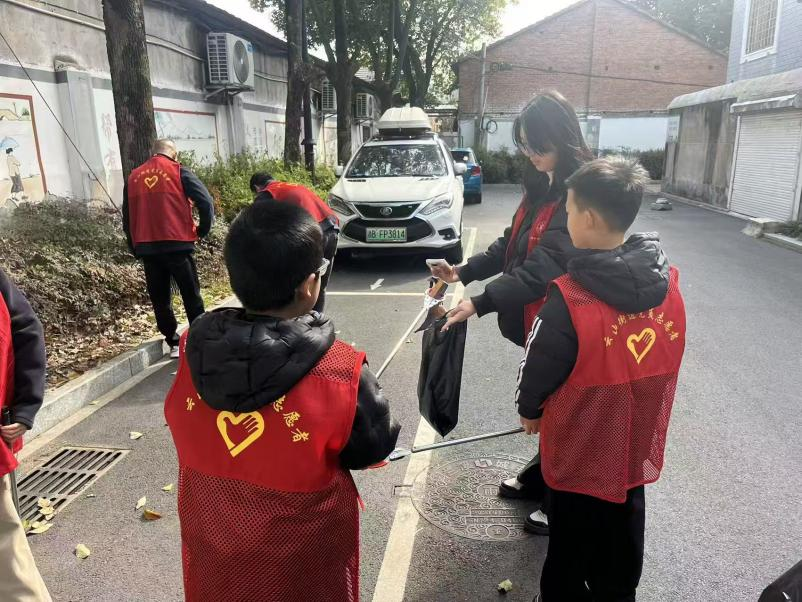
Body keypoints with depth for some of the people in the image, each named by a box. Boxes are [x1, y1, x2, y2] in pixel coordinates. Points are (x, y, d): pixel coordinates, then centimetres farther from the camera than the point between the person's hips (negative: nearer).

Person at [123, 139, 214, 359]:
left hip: (146, 248, 3)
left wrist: (135, 247, 22)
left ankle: (173, 343, 15)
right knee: (191, 295, 8)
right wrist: (202, 230, 5)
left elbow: (127, 217, 15)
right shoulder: (178, 171, 1)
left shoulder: (133, 177, 12)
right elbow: (206, 201, -9)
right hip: (177, 244, -3)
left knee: (160, 298, 12)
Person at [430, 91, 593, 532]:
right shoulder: (543, 185, 7)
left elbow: (546, 265, -31)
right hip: (539, 321, 8)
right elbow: (512, 244, 12)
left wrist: (481, 303, -36)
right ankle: (540, 478, 43)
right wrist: (464, 272, 1)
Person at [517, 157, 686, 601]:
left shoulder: (570, 297, -28)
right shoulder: (669, 283, -10)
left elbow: (539, 366, -15)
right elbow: (660, 361, 2)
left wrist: (529, 409, 6)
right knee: (621, 552, 25)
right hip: (637, 448, 5)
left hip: (579, 452, -5)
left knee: (571, 555, 18)